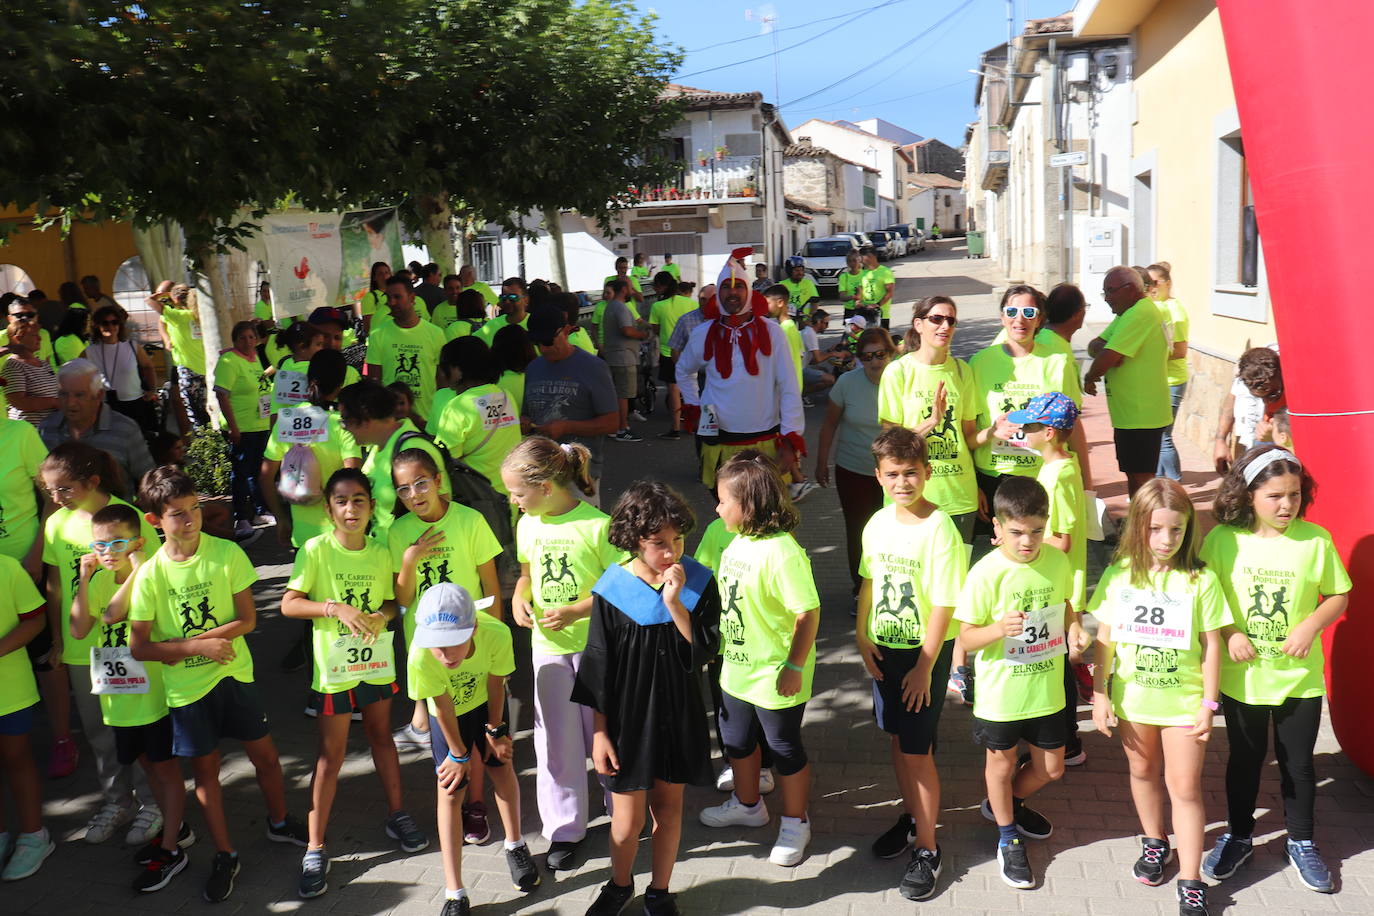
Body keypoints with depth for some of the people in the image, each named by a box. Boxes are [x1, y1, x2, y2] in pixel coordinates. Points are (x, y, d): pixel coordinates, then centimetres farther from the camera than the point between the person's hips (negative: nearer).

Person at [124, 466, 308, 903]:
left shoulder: (227, 553, -13)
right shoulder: (150, 574, -14)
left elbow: (247, 620, -12)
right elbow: (139, 647, -10)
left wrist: (184, 645, -18)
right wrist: (199, 645, -20)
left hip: (234, 673, 1)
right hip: (186, 686, 0)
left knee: (264, 754, 13)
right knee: (205, 769, 13)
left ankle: (280, 822, 39)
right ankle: (225, 854, 29)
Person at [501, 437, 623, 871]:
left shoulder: (597, 525, -18)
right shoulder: (527, 525, 1)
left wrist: (576, 611, -22)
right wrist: (519, 599, -4)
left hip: (596, 643, -4)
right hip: (548, 645, 5)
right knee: (557, 740, 9)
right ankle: (565, 829, 24)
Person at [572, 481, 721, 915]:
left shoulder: (698, 583, -9)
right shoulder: (612, 590, -14)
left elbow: (704, 652, -15)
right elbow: (597, 669, -6)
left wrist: (674, 603, -26)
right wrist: (599, 732, -4)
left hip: (678, 716, 2)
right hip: (627, 717, -2)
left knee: (668, 809, 16)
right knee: (628, 819, 9)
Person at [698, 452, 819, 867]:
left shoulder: (783, 552, -28)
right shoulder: (739, 541, -1)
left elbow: (808, 613, -24)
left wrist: (795, 667, -21)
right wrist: (724, 648, 18)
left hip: (776, 678, -9)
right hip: (738, 669, 9)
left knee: (784, 747, 11)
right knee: (737, 739, 25)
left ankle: (795, 824, 33)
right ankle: (748, 805, 49)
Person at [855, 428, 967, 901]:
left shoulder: (940, 529, -19)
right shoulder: (878, 524, -1)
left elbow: (943, 605, -18)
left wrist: (924, 667, -17)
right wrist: (863, 636, 1)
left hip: (926, 650, -6)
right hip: (884, 648, 6)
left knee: (917, 751, -2)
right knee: (896, 739, 18)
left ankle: (927, 849, 15)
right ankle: (911, 817, 40)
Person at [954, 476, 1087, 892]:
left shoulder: (1057, 561, -9)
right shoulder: (986, 574, -22)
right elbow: (966, 637, -17)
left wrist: (1074, 628, -9)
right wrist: (999, 629, -36)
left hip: (1047, 689, 4)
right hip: (1000, 693, -4)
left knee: (1051, 767, 18)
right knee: (1002, 763, 17)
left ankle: (1007, 804, 49)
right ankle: (1008, 839, 41)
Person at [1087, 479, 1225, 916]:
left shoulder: (1201, 580, -13)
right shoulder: (1119, 575, -8)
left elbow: (1211, 646, -7)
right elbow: (1105, 639, -2)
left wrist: (1208, 704, -7)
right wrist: (1099, 694, -3)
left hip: (1183, 700, -2)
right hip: (1131, 697, 2)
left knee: (1184, 786, 3)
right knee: (1143, 771, 20)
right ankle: (1154, 841, 44)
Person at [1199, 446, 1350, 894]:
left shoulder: (1315, 539, -11)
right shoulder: (1222, 539, -12)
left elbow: (1340, 595, 0)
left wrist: (1311, 625, -16)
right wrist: (1229, 633, -16)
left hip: (1300, 677, 0)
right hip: (1241, 677, 0)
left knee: (1297, 763, 16)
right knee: (1244, 759, 18)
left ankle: (1301, 842, 38)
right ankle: (1238, 835, 38)